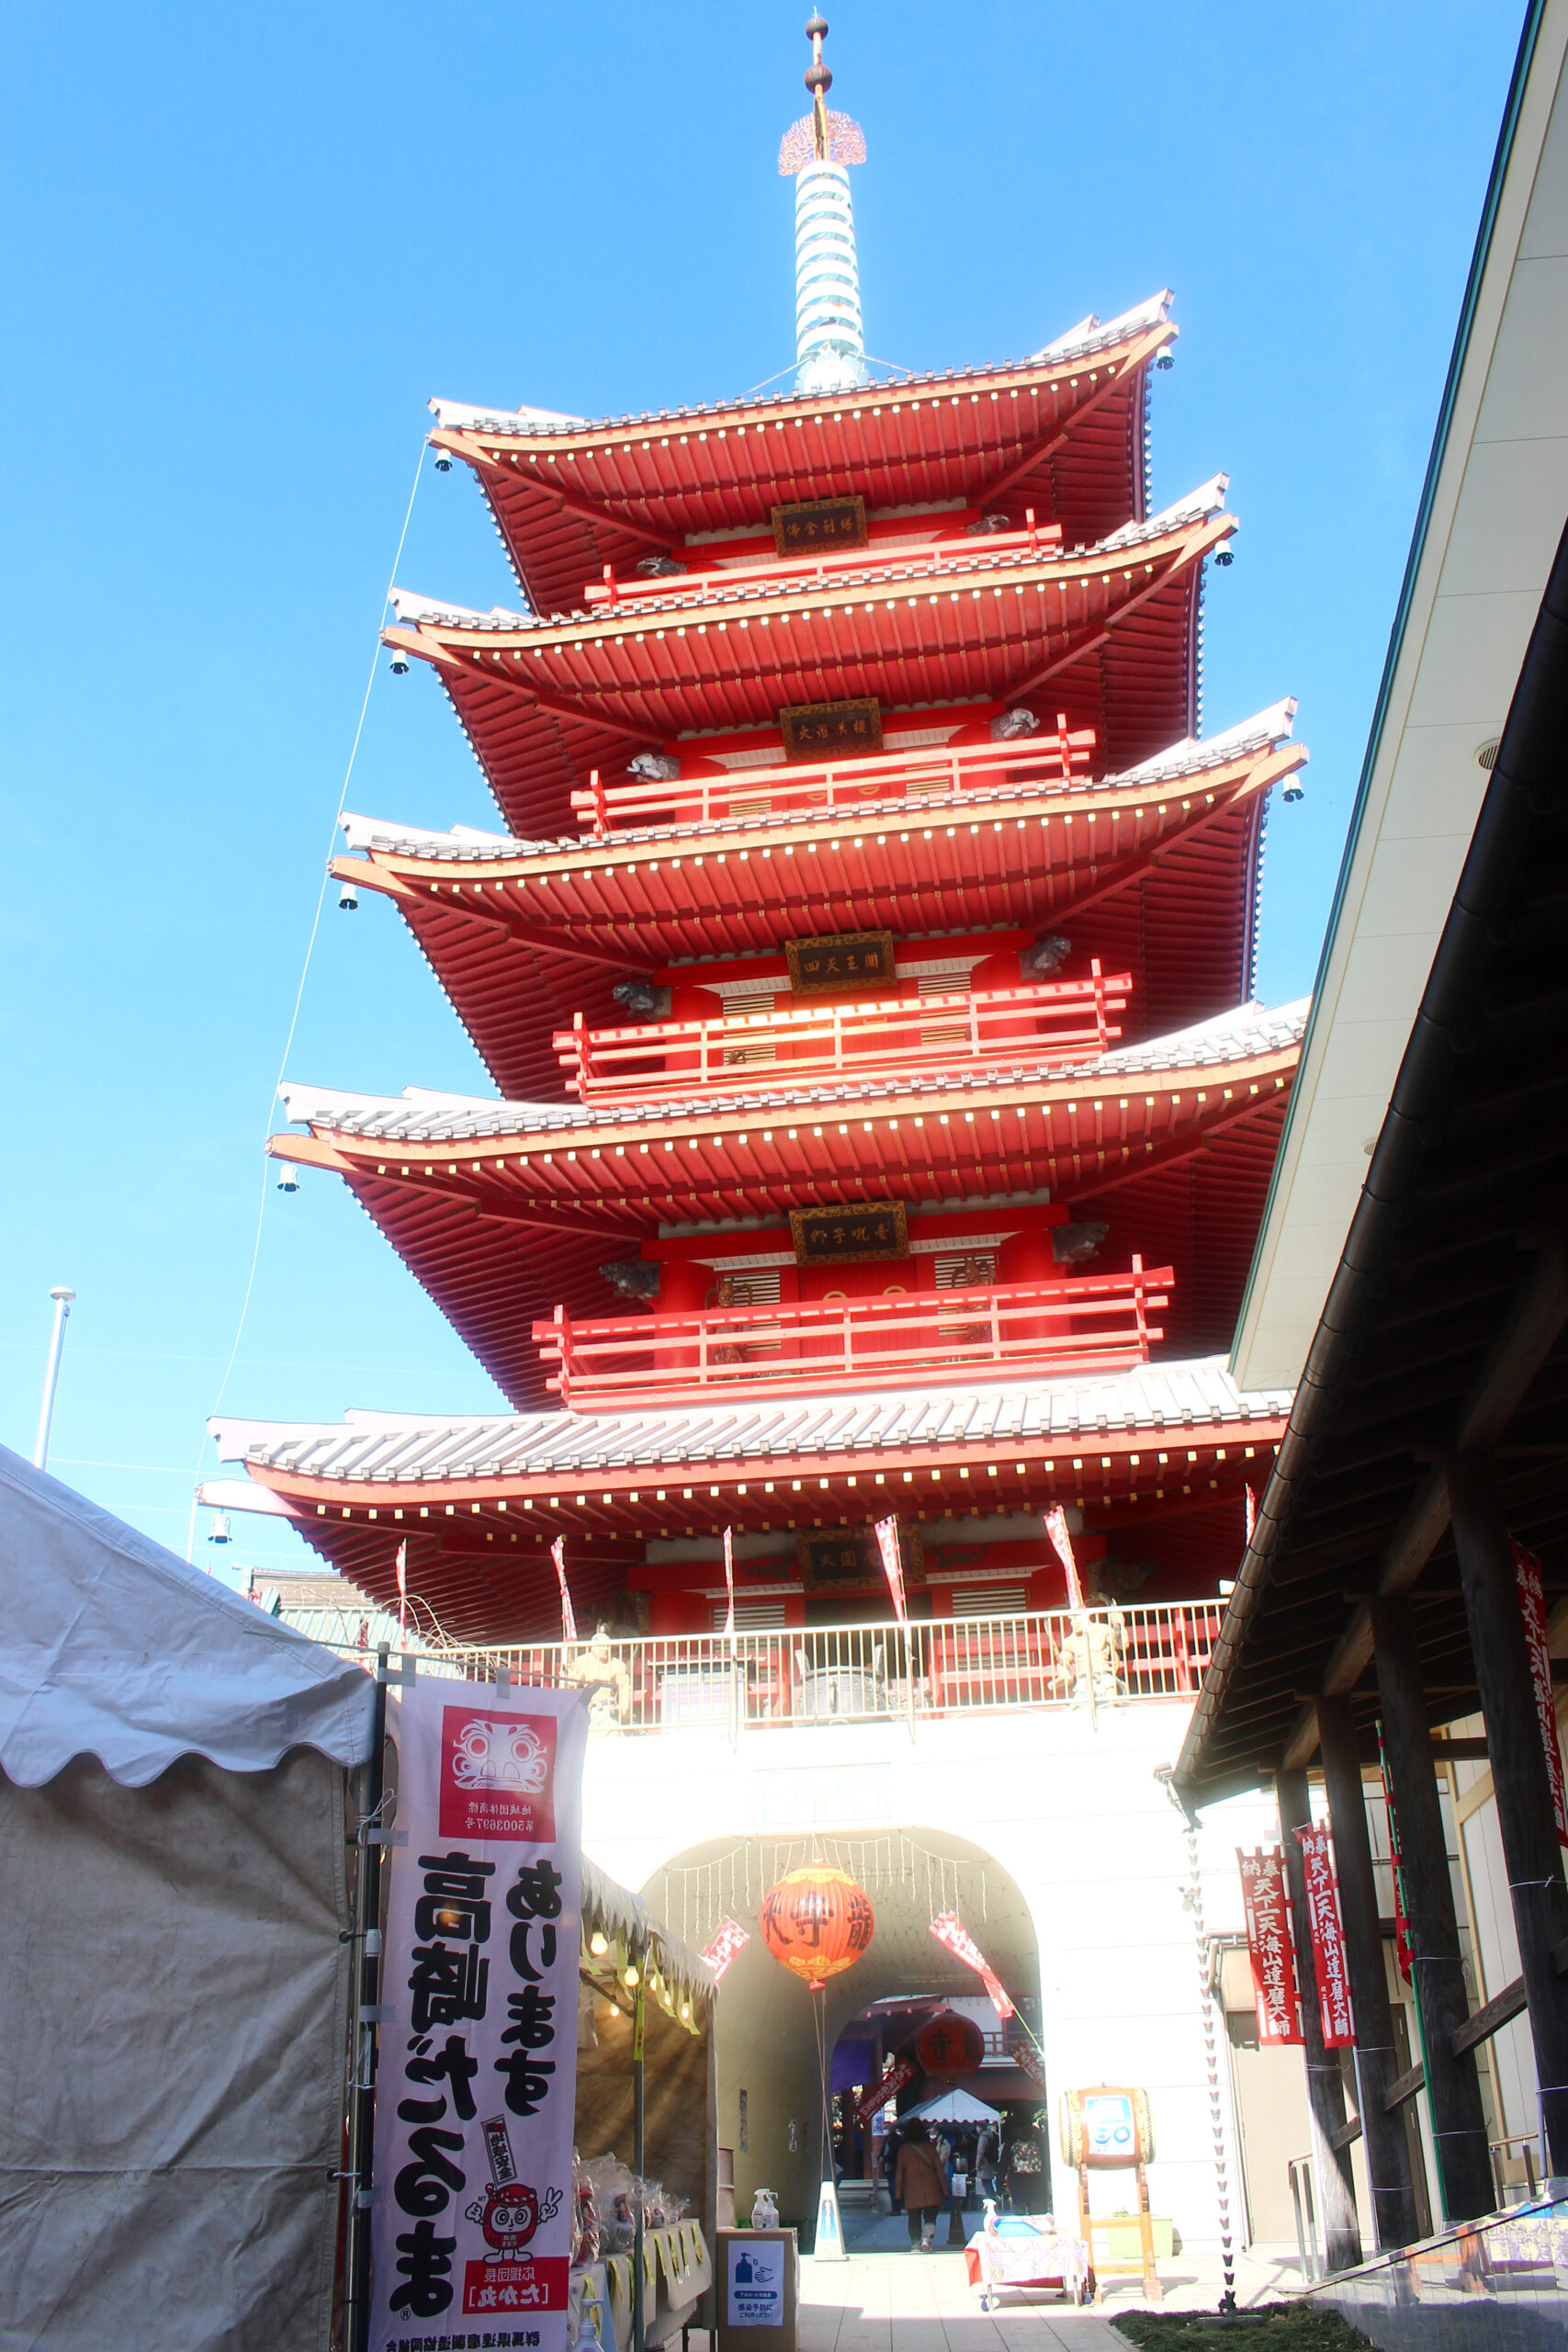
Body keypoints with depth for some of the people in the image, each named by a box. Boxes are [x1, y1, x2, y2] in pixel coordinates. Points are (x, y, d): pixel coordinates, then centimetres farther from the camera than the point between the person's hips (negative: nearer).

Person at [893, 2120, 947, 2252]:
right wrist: (944, 2190, 7)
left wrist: (898, 2193, 6)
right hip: (930, 2189, 0)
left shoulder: (903, 2149, 2)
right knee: (930, 2216, 5)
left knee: (914, 2217, 8)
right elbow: (939, 2169, 2)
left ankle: (915, 2244, 3)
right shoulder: (929, 2147, 2)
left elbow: (899, 2172, 2)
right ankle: (927, 2238, -17)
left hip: (911, 2189, 0)